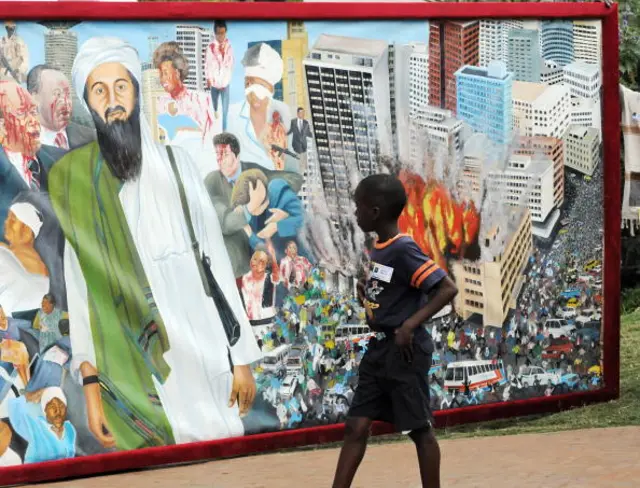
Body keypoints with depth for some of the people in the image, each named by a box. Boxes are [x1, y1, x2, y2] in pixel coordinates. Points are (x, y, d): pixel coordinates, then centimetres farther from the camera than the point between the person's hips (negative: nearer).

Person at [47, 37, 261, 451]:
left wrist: (242, 357, 2)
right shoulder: (74, 178, 1)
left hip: (202, 352, 1)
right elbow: (79, 284, 0)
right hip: (130, 368, -1)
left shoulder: (175, 163, 3)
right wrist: (89, 382, -4)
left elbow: (217, 262, 4)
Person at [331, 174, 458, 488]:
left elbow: (448, 288, -23)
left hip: (405, 351, -9)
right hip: (379, 348, 9)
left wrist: (410, 325, -25)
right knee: (356, 426, 6)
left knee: (419, 429, 4)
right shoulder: (379, 249, 8)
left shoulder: (403, 250, -18)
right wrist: (366, 292, 7)